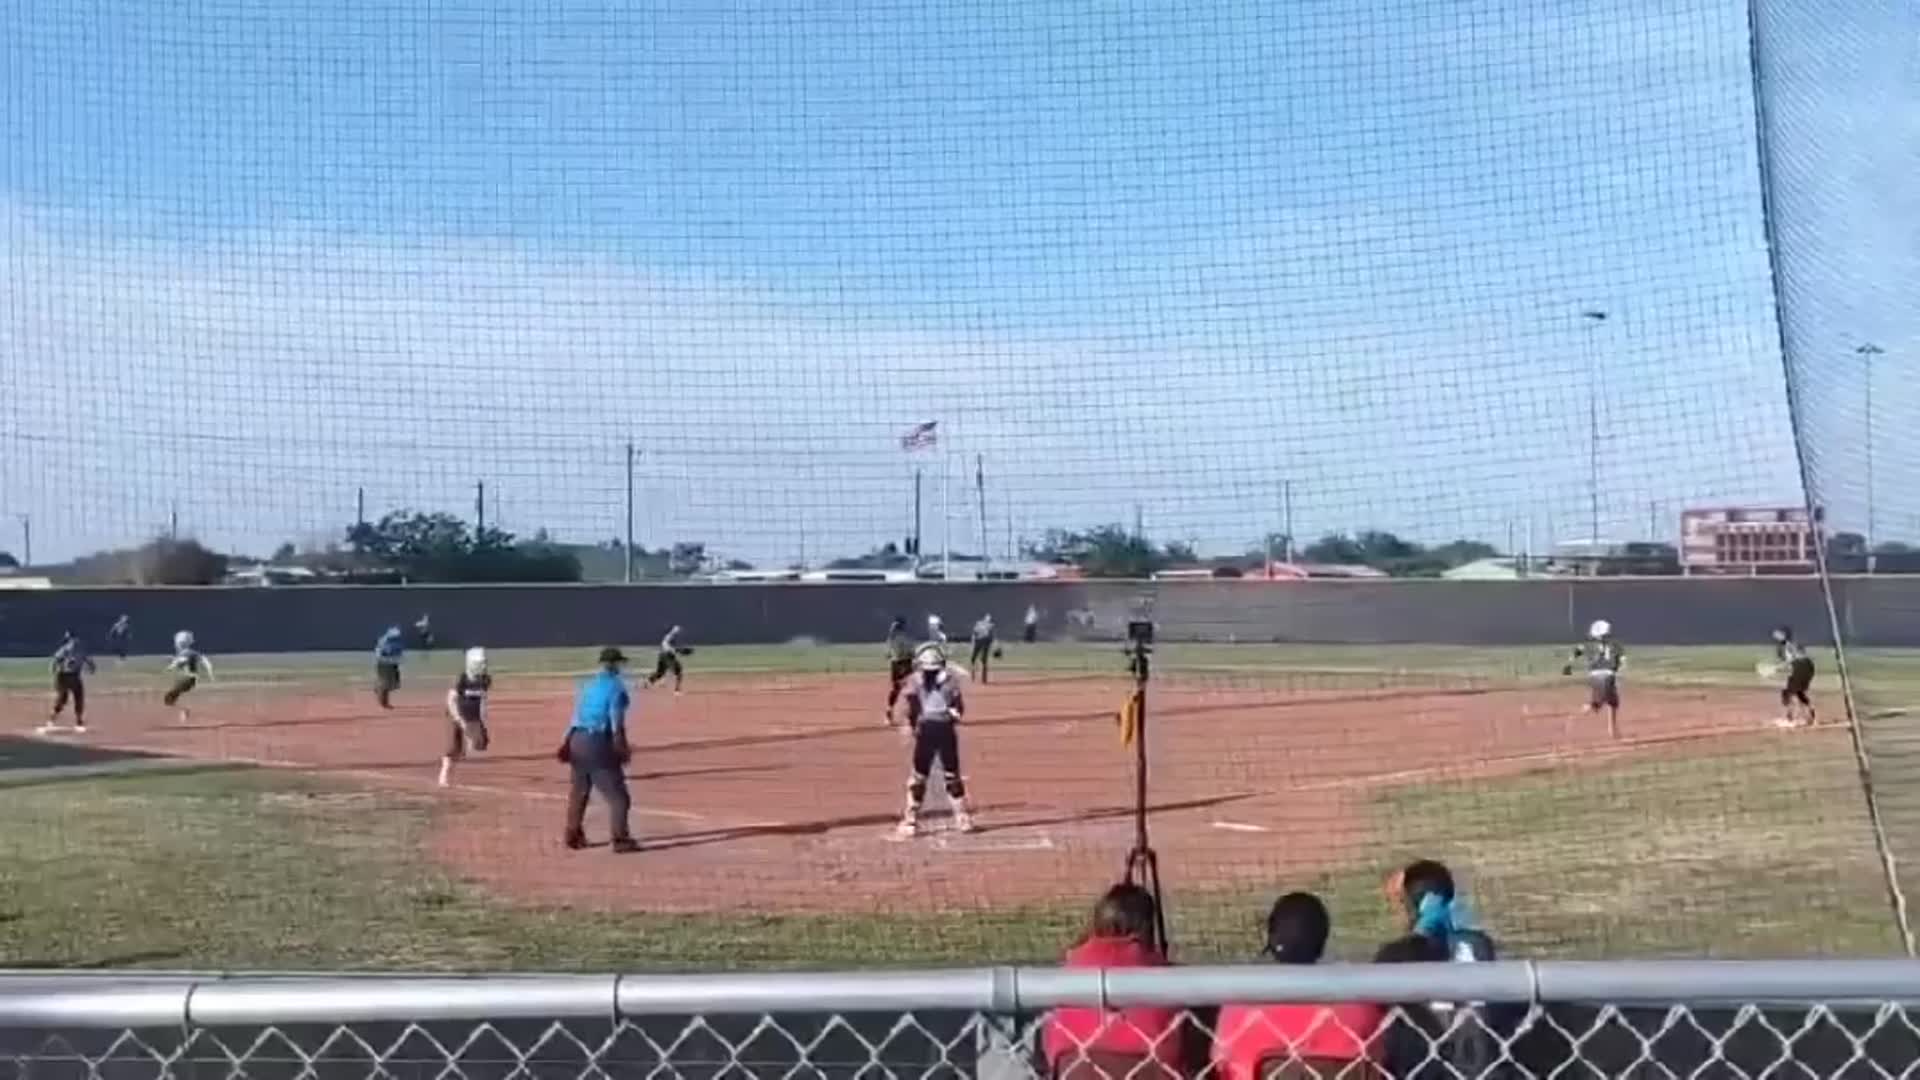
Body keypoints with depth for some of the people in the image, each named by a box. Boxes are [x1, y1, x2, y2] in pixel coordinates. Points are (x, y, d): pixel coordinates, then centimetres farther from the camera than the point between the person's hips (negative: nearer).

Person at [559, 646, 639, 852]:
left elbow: (576, 715, 15)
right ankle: (621, 839, -9)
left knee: (579, 790, 20)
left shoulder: (588, 684, 14)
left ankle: (573, 835, 28)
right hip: (599, 742, -8)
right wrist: (621, 747, -14)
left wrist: (568, 742, 19)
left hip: (577, 739, 8)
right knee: (616, 794, -4)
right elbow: (617, 721, -14)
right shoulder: (616, 685, -7)